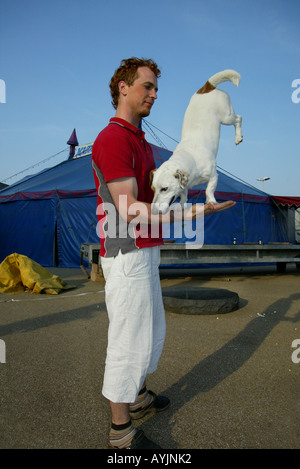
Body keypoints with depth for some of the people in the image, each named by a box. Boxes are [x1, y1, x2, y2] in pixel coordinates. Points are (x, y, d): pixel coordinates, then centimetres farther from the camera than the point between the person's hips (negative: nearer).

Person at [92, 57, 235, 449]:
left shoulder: (140, 140, 19)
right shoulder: (113, 138, -14)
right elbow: (129, 210, -23)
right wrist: (191, 212, -30)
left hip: (145, 252, 10)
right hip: (127, 256, -10)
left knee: (153, 330, 21)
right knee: (129, 341, 0)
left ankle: (137, 397, 42)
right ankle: (121, 431, 19)